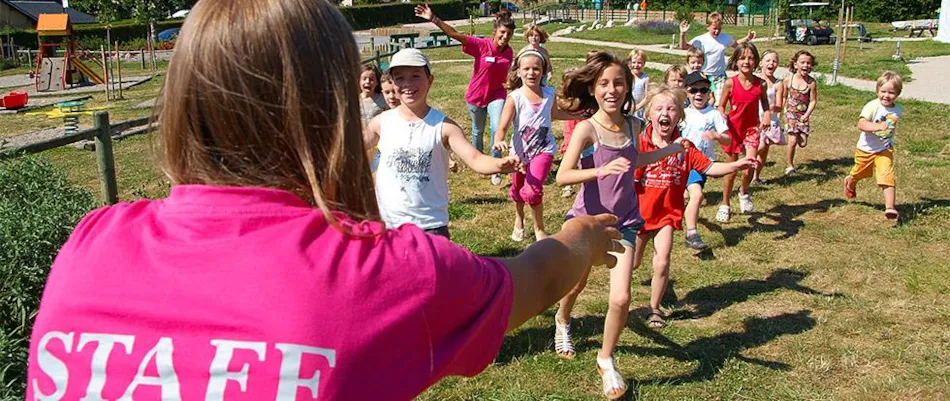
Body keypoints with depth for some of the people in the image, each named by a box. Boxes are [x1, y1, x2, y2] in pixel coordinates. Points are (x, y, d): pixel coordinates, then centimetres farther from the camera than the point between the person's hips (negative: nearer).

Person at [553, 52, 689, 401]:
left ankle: (606, 361, 15)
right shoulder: (587, 128, -18)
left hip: (623, 222, 3)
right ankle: (563, 322, 55)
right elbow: (563, 176, -29)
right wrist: (601, 170, -44)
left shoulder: (633, 125, -3)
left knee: (621, 299, -9)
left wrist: (670, 150, 24)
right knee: (576, 285, 20)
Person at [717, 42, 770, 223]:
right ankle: (725, 206, 25)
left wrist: (767, 115, -6)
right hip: (733, 129, -1)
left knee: (749, 168, -14)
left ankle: (744, 192, 20)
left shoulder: (760, 84, -6)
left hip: (752, 128, 1)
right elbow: (721, 106, -2)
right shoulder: (730, 83, -11)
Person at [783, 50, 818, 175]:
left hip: (803, 115, 1)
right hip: (790, 113, -1)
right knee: (793, 141, -12)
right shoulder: (788, 79, -8)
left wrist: (807, 114, -19)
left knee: (803, 143, -1)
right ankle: (790, 165, 5)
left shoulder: (811, 82, -11)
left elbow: (813, 100, -8)